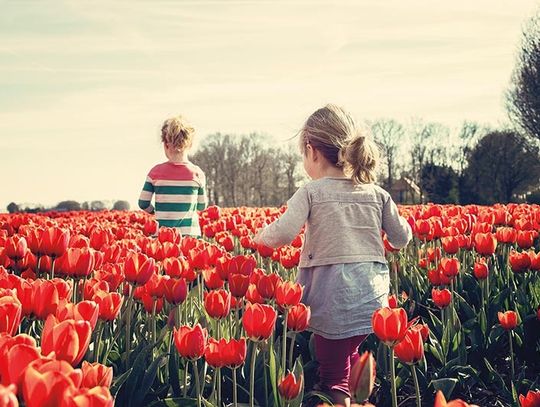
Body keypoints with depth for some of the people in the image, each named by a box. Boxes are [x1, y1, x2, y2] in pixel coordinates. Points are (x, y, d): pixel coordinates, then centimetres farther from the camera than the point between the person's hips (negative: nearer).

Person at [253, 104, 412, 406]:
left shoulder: (311, 192, -6)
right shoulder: (377, 194, 7)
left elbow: (283, 234, -18)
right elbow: (402, 240, 12)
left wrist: (261, 236, 3)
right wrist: (395, 217, 32)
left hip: (334, 300, -4)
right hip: (374, 299, 5)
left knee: (334, 377, 6)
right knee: (351, 354, 27)